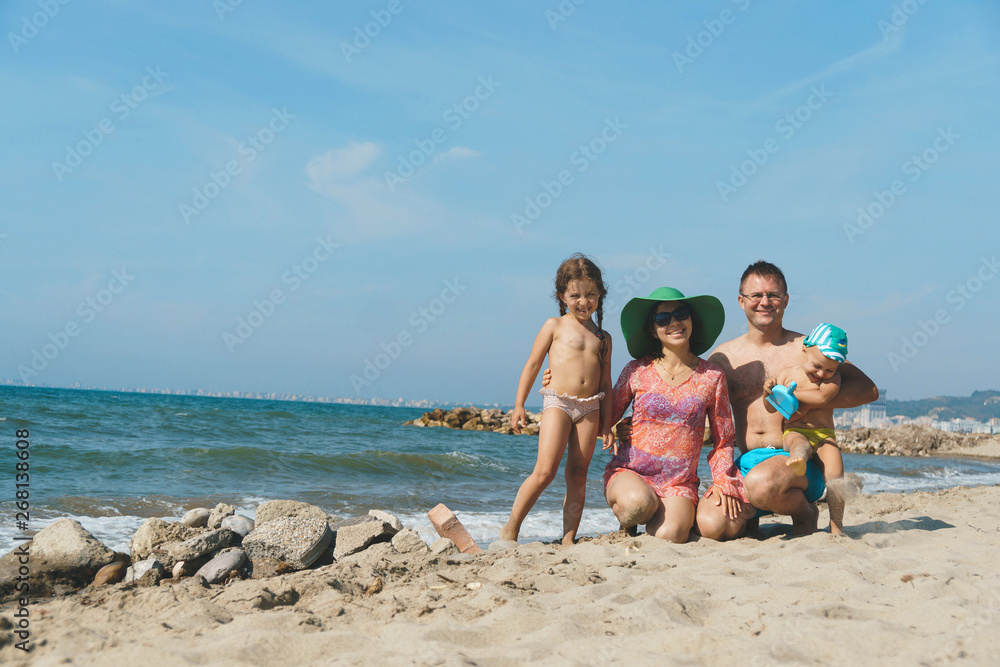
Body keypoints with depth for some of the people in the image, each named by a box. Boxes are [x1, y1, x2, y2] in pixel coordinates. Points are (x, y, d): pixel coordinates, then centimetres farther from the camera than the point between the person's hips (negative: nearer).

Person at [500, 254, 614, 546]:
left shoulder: (603, 338, 14)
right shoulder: (555, 326, 4)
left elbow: (606, 384, 15)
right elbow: (532, 365, 5)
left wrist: (606, 423, 10)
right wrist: (519, 404, -1)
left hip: (590, 408, 4)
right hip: (557, 403, -4)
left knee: (577, 475, 4)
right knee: (545, 471, -13)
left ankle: (569, 539, 9)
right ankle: (510, 528, -1)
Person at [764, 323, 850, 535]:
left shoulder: (832, 377, 5)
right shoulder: (787, 373, 8)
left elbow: (822, 398, -16)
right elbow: (771, 408, 7)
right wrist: (768, 392, -15)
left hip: (824, 435, 2)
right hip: (794, 433, -2)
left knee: (834, 473, -20)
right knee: (800, 443, -37)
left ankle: (836, 526, -17)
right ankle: (797, 462, -75)